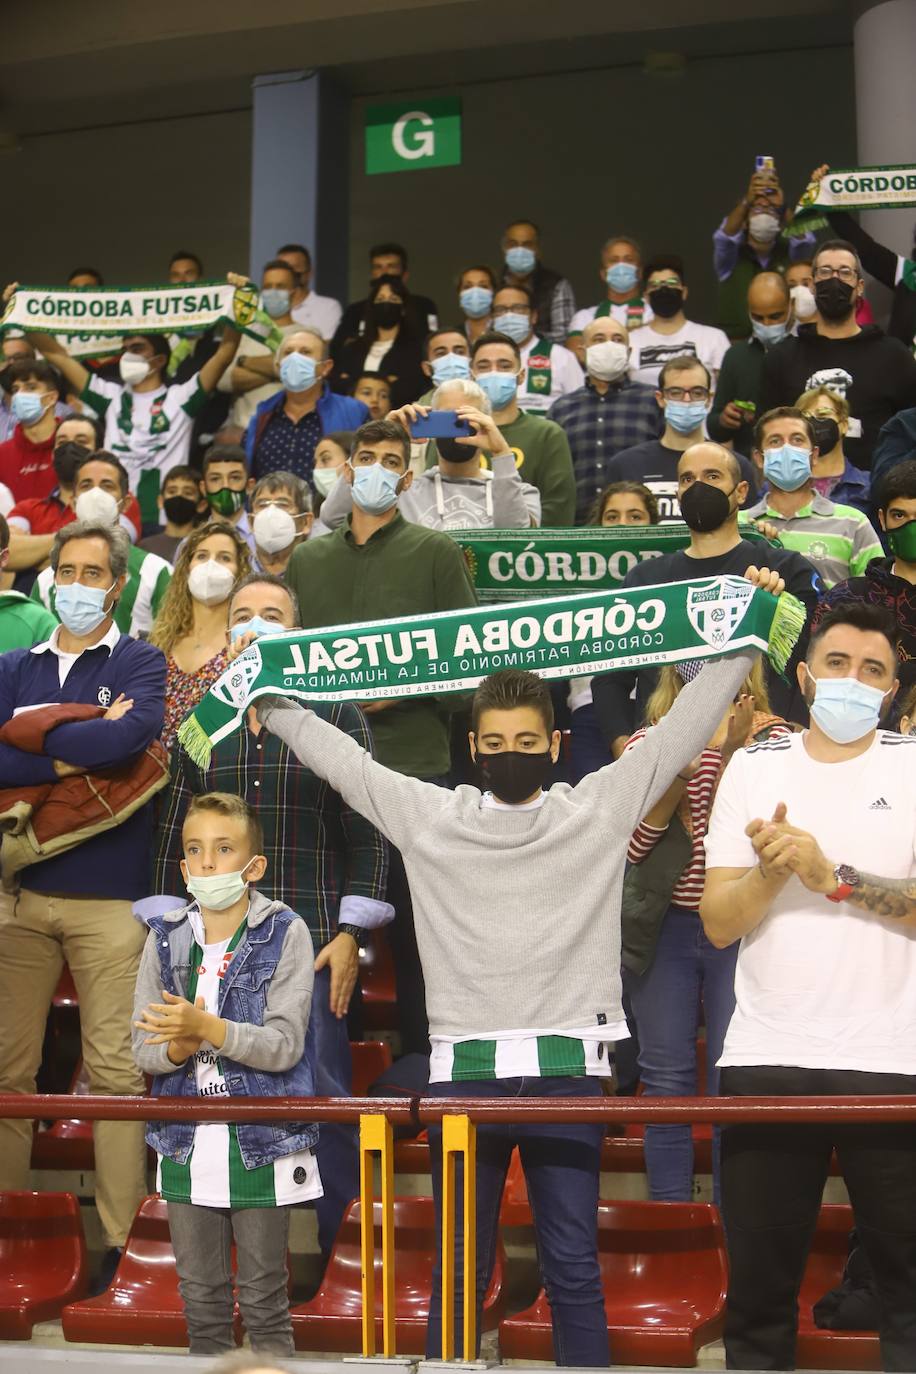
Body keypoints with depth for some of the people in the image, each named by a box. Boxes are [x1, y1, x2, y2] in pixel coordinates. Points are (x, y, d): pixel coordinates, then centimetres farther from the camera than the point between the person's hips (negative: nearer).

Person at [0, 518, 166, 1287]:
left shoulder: (140, 663, 2)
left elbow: (135, 732, -20)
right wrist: (80, 752, -12)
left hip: (110, 895, -3)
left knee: (115, 1069, -1)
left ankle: (118, 1237, 6)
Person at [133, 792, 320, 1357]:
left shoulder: (285, 933, -6)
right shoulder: (166, 938, 5)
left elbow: (285, 1044, -14)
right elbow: (144, 1050, 3)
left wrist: (205, 1027, -26)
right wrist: (179, 1047, -19)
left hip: (262, 1144, -3)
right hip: (187, 1145, 4)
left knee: (264, 1297, 5)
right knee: (201, 1296, 13)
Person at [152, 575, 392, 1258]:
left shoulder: (335, 713, 5)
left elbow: (365, 830, 1)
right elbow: (175, 836, 13)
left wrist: (351, 934, -5)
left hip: (312, 942, -2)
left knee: (322, 1097, -4)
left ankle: (330, 1251, 9)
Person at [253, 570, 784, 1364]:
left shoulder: (600, 808, 4)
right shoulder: (427, 817, 6)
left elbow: (686, 724, 5)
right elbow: (334, 752, 11)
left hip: (567, 1067, 0)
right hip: (463, 1068, 1)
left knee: (574, 1270, 5)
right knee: (457, 1272, 9)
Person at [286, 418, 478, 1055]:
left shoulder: (436, 552, 3)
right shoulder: (308, 559, 15)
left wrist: (406, 688, -15)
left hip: (414, 763, -4)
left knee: (413, 927, 1)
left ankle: (419, 1060, 10)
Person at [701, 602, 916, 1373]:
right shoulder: (754, 768, 8)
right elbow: (718, 923, 2)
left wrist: (836, 877, -16)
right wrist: (768, 870, -15)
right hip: (766, 1062, 2)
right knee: (759, 1285, 10)